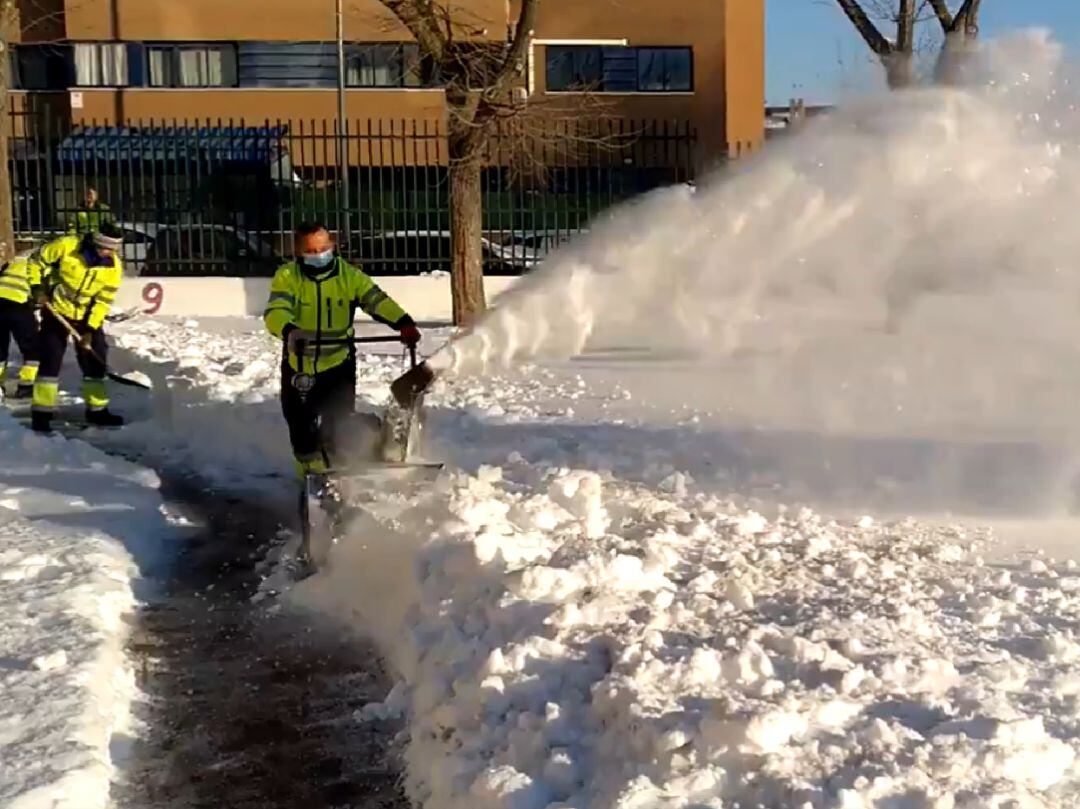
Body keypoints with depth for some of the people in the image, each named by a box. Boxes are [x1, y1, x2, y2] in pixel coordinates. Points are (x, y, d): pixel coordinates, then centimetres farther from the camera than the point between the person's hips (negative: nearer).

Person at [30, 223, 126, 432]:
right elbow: (39, 261, -6)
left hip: (88, 316, 3)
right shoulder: (66, 246, -22)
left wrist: (91, 329, -15)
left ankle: (97, 409, 15)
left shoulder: (113, 267, -13)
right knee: (51, 358, -7)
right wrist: (42, 289, -11)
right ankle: (41, 412, -1)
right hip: (57, 311, -3)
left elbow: (103, 301, -10)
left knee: (94, 359, 4)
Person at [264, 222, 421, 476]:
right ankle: (307, 462, 35)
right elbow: (275, 311, -22)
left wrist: (403, 323, -33)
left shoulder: (349, 274, -5)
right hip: (299, 364, 1)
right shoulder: (287, 276, -8)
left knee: (339, 422, -4)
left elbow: (377, 300, -16)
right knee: (299, 419, 11)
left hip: (338, 362, 0)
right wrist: (288, 330, -45)